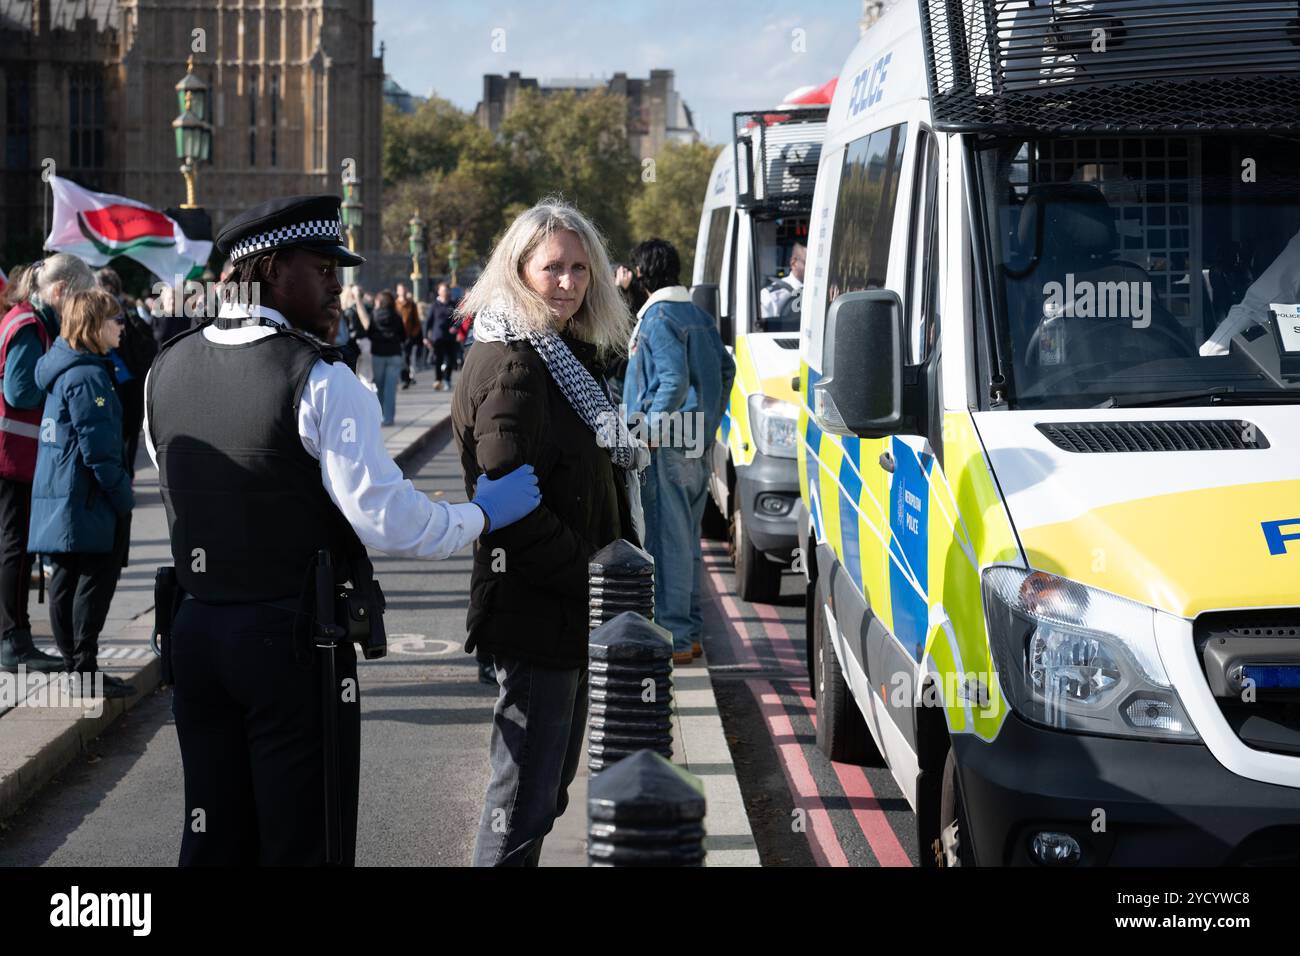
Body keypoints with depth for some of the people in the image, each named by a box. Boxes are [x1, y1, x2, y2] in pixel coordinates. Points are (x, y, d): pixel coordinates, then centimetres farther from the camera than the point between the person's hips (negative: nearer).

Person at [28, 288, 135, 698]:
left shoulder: (64, 370, 14)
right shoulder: (87, 377, -17)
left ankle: (73, 665, 19)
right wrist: (123, 496, -14)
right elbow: (98, 448, -20)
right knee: (96, 578, -5)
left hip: (58, 493, 10)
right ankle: (85, 669, -3)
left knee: (66, 580, 12)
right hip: (86, 500, -10)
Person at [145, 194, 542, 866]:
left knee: (213, 838, 14)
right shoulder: (320, 381, -13)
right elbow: (388, 520, -17)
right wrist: (482, 514, -2)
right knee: (303, 838, 4)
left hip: (194, 629, 6)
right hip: (291, 637, -6)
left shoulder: (166, 369, 6)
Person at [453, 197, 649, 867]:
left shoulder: (571, 354, 16)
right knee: (525, 797, -6)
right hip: (536, 614, -10)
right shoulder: (512, 365, -15)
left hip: (572, 609, 10)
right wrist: (590, 580, -19)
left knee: (550, 784, 17)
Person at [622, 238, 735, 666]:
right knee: (686, 538, 15)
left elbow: (674, 379, -22)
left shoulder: (659, 317, -13)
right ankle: (690, 632, 21)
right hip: (697, 445, 9)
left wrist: (651, 428, -18)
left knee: (666, 538, -7)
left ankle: (672, 635, -6)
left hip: (666, 445, -9)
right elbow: (725, 369, 17)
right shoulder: (698, 315, 14)